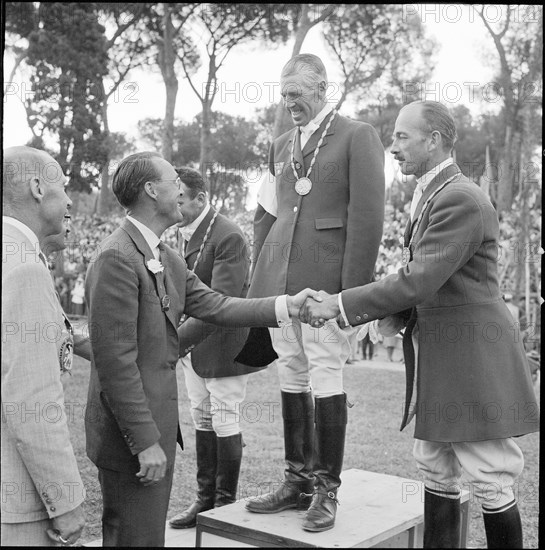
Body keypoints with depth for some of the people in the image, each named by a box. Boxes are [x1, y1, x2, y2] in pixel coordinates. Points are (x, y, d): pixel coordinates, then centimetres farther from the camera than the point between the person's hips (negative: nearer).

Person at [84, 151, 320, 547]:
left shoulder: (169, 260, 12)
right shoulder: (116, 259, -19)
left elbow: (215, 306, 6)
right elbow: (115, 361, -22)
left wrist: (285, 306, 0)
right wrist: (145, 441, -21)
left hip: (157, 426, 9)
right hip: (132, 436, -9)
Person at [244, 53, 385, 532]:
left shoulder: (357, 136, 0)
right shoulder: (281, 145, 18)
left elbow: (367, 217, -8)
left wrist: (353, 290, -14)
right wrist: (261, 276, 12)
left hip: (327, 281, -6)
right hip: (281, 282, 6)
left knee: (325, 378, -3)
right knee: (291, 378, 9)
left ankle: (327, 489, 10)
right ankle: (298, 480, 20)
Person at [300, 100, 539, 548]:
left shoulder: (461, 199, -17)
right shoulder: (431, 196, 14)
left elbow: (419, 281, -23)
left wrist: (341, 304, -18)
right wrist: (397, 313, 1)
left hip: (472, 358, -10)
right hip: (437, 360, 10)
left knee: (490, 480, 1)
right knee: (436, 473, 15)